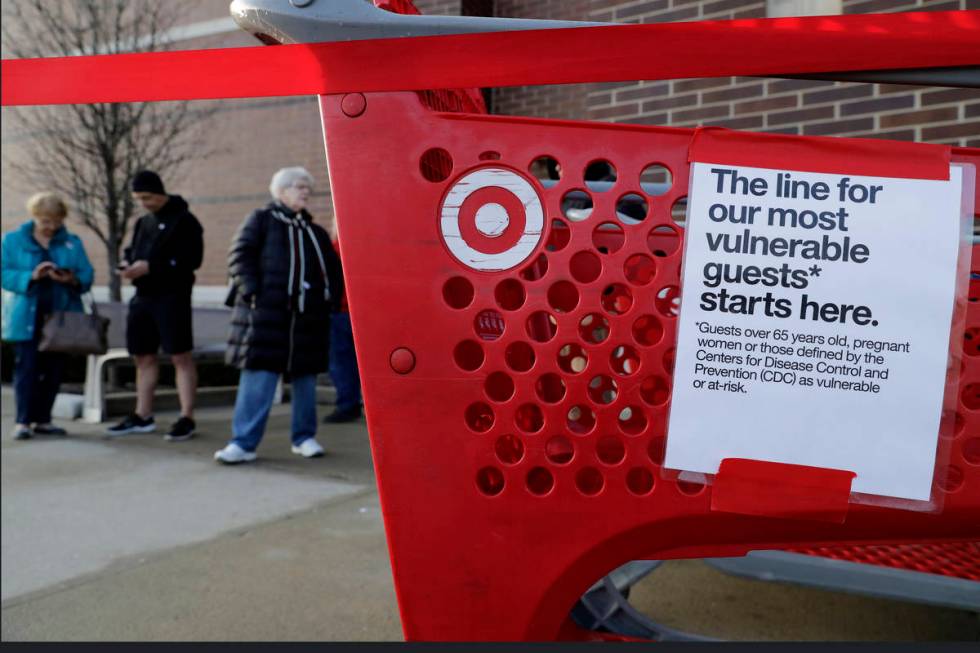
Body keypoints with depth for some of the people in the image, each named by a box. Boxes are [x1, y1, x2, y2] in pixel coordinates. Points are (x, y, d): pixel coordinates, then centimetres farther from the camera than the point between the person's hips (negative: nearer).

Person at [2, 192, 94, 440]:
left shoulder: (72, 242, 8)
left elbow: (87, 276, 1)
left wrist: (72, 280, -20)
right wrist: (31, 276, -20)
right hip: (27, 319, -2)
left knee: (54, 369, 6)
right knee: (27, 368, -4)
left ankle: (43, 419, 16)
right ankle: (23, 421, 2)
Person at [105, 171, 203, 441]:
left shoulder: (184, 220, -7)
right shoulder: (143, 222, 17)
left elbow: (191, 259, -17)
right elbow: (133, 250, 27)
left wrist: (150, 267, -20)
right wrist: (127, 263, 2)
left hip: (172, 297, -8)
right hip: (143, 296, 8)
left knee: (180, 357, -6)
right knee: (143, 357, 12)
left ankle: (187, 418, -2)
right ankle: (142, 417, 22)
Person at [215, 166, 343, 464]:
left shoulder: (316, 231, 21)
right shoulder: (261, 219, 8)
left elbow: (333, 269, 24)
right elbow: (240, 255, -1)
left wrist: (330, 296, 9)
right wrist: (251, 290, -12)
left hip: (308, 316, 5)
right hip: (266, 312, -5)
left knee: (305, 377, 9)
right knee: (258, 376, -8)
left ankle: (304, 437, 21)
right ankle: (243, 442, -4)